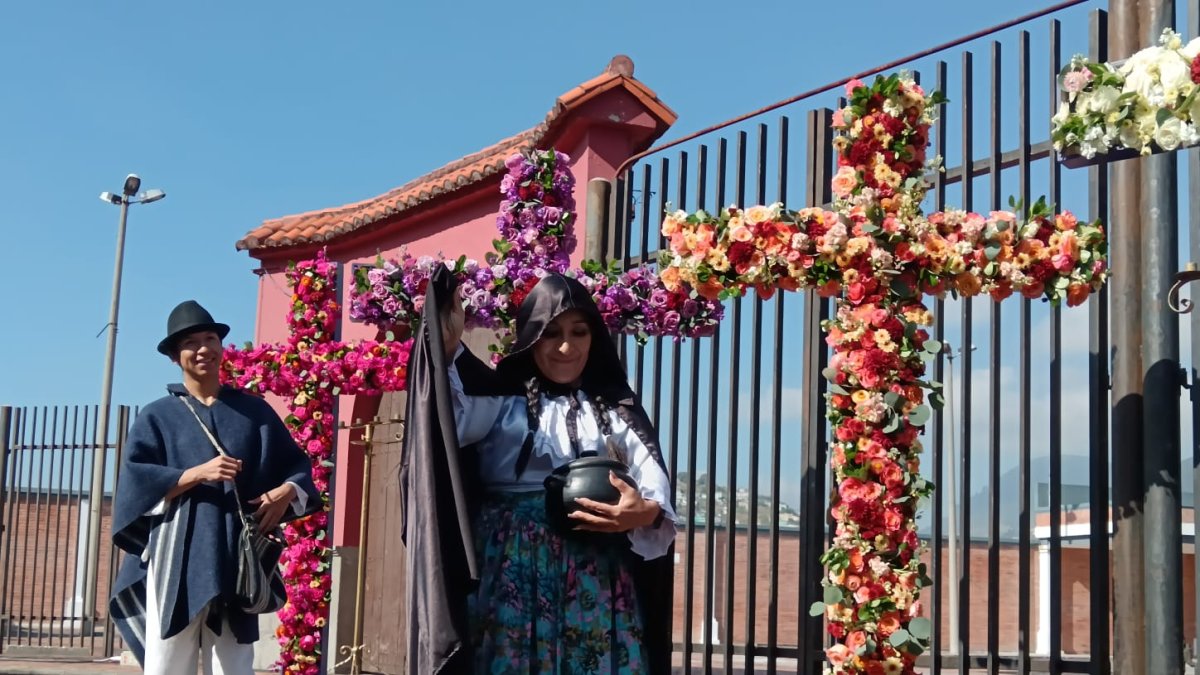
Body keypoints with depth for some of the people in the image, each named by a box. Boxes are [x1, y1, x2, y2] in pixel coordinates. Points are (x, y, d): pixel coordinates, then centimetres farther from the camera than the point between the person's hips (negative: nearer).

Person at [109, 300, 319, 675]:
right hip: (177, 556, -1)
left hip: (236, 557, 2)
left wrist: (285, 492, -6)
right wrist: (197, 474, -14)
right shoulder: (158, 416, 11)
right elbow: (135, 479, -2)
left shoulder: (255, 412, 16)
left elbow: (298, 466, 16)